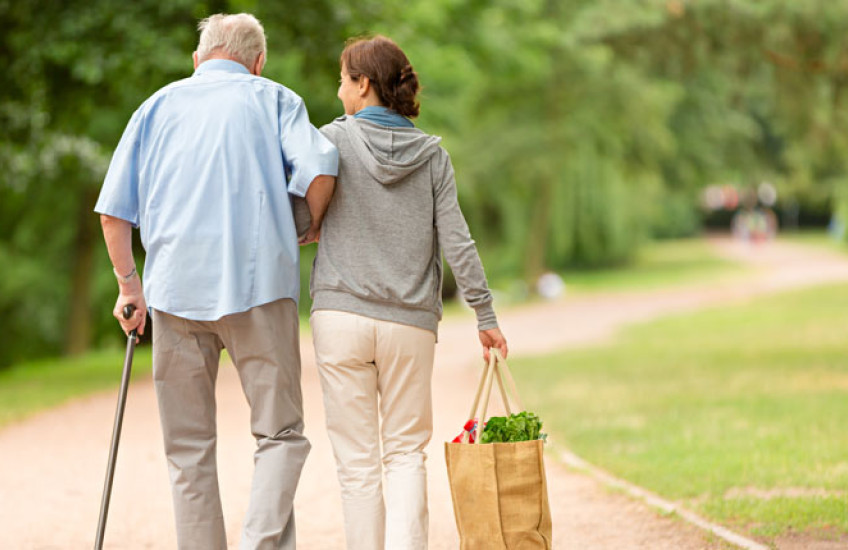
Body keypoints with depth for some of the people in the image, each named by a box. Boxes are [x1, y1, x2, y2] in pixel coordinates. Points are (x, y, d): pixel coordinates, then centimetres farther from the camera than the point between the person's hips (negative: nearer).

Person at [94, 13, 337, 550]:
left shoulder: (159, 104, 17)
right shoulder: (273, 99, 10)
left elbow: (114, 208, 9)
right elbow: (319, 167, -9)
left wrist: (129, 283, 17)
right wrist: (314, 228, 8)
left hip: (176, 287, 2)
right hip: (258, 280, -2)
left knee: (189, 448, 8)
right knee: (280, 432, 3)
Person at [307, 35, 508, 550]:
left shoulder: (334, 139, -1)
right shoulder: (433, 154, 5)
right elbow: (456, 242, 1)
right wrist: (486, 315, 5)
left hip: (342, 314, -2)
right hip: (412, 322, 2)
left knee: (358, 459, 5)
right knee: (406, 450, 10)